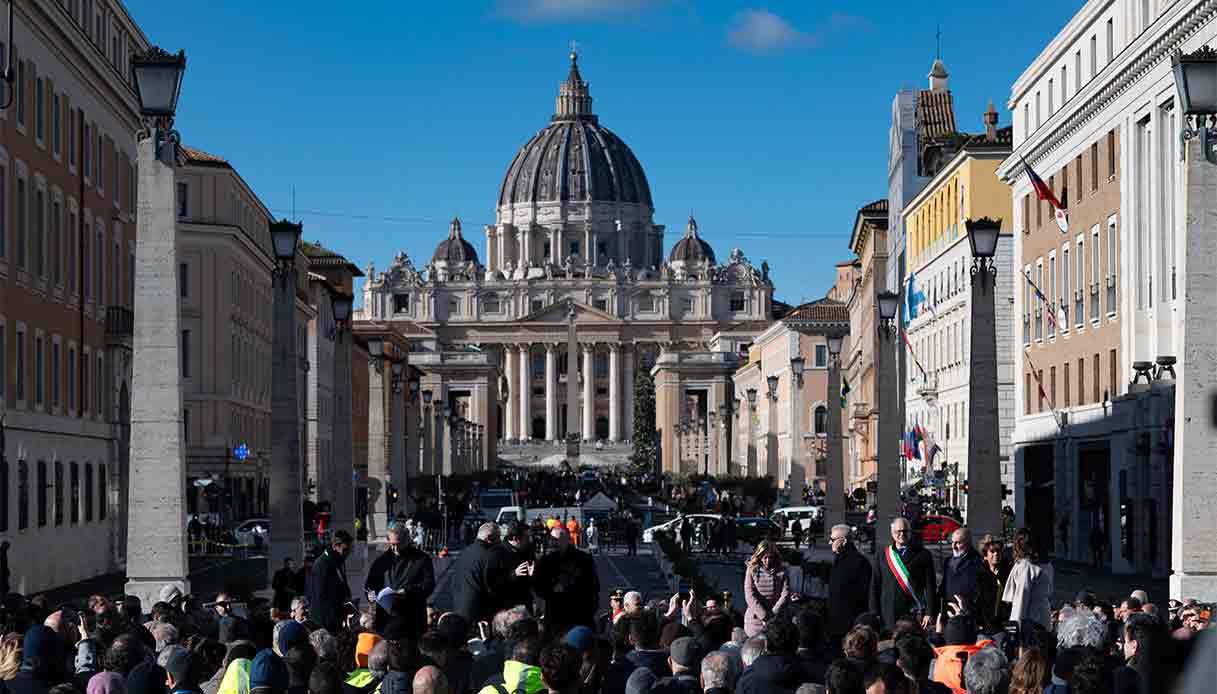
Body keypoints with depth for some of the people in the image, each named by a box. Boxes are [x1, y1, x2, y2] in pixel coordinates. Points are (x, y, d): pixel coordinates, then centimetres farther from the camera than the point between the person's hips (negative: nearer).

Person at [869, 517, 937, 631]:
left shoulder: (923, 555, 6)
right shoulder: (882, 556, 12)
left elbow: (931, 587, 2)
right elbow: (875, 587, 11)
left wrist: (929, 613, -6)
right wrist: (875, 615, 3)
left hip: (915, 614, -2)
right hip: (889, 616, 2)